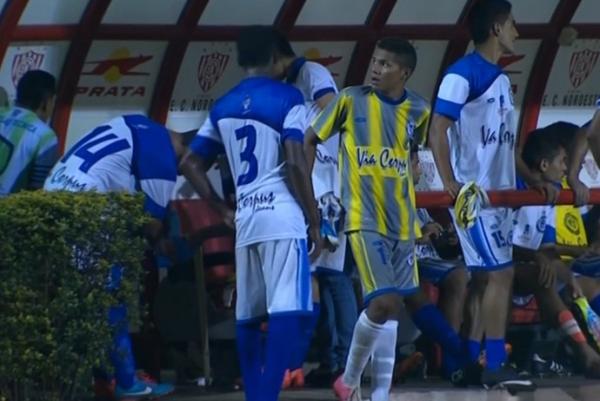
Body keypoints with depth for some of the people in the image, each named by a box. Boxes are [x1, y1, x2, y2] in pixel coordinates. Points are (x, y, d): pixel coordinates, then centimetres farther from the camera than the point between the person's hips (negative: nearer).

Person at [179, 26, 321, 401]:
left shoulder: (223, 107, 15)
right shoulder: (287, 98, -3)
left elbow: (191, 163, 17)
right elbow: (296, 163, -12)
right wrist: (315, 221, -5)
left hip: (245, 220, 7)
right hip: (283, 216, -6)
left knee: (249, 316, 12)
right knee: (287, 311, -12)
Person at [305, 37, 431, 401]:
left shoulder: (418, 110, 5)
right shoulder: (351, 99, -4)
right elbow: (310, 139, 5)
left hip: (402, 220, 4)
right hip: (365, 218, -4)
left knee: (392, 308, 5)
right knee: (383, 301, -17)